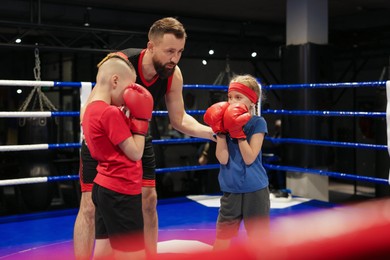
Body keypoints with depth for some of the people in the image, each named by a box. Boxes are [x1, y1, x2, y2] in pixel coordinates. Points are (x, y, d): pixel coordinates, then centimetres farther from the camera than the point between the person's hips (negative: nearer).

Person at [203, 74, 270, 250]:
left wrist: (238, 132, -20)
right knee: (221, 237, 8)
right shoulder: (225, 123, 2)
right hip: (230, 190, 3)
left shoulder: (258, 123, -7)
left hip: (255, 190, -3)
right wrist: (219, 130, -15)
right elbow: (223, 159, -9)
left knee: (258, 237, 10)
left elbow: (249, 158, -15)